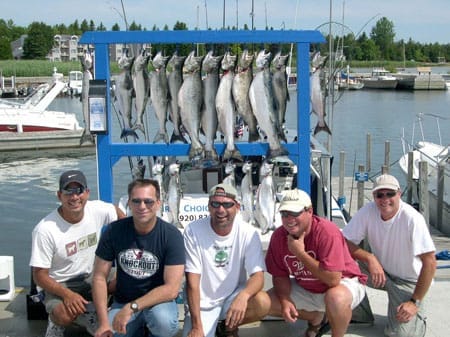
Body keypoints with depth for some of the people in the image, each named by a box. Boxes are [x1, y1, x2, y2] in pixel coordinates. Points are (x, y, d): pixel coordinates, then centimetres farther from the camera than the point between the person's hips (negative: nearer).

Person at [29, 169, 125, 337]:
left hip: (90, 277, 6)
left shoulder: (97, 209, -12)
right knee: (65, 315, -34)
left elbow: (116, 212, 13)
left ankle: (85, 315, 5)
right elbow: (40, 276, -18)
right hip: (58, 285, -5)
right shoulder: (45, 230, -24)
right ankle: (56, 322, 2)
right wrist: (67, 294, -33)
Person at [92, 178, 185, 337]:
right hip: (122, 302, 3)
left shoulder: (172, 235, -15)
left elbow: (172, 288, -19)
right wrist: (104, 322, -13)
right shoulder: (114, 231, -8)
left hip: (159, 300, -3)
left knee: (164, 321, -35)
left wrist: (131, 308, -26)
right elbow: (99, 277, -4)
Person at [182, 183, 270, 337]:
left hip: (234, 297, 1)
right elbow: (192, 281, -15)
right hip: (202, 303, -1)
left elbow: (258, 275, -16)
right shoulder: (193, 231, -14)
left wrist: (243, 295, -40)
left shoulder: (248, 233, -11)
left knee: (263, 303, -27)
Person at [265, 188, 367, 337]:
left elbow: (333, 279, -34)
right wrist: (285, 301, -20)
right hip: (306, 289, 6)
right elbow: (280, 275, -1)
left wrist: (300, 253, -30)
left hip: (343, 282, -6)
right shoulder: (278, 236, -12)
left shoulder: (327, 232, -29)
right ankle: (317, 318, 17)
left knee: (336, 297, -40)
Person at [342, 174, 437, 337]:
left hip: (408, 280, -3)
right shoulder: (367, 211, -16)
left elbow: (430, 263, -24)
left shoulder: (413, 219, -26)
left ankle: (417, 310, 15)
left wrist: (415, 302, -22)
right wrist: (370, 258, -29)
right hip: (379, 271, 3)